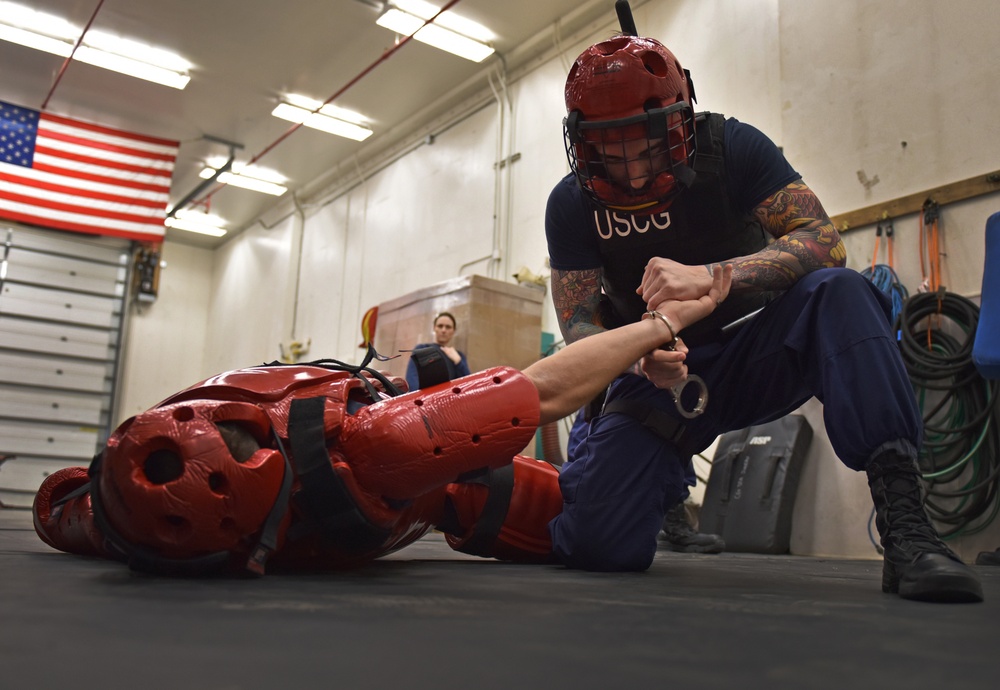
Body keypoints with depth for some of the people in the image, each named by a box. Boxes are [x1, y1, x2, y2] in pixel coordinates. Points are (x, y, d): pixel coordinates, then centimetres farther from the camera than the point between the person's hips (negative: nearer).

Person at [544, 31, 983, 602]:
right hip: (660, 372, 1)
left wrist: (711, 276, -36)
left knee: (840, 293, -33)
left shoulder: (730, 147, -11)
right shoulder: (573, 204, -6)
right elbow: (578, 324, -7)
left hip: (755, 355, 0)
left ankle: (906, 528, -34)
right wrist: (640, 357, -30)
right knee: (599, 544, -17)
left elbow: (825, 242, -21)